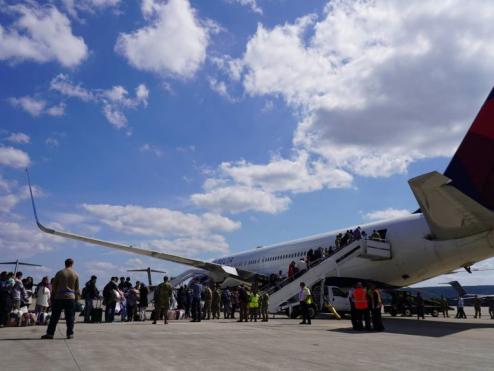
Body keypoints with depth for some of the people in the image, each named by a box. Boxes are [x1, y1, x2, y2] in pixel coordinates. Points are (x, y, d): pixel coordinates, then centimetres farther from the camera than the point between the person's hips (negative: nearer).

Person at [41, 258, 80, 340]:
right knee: (70, 317, 5)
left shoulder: (59, 273, 1)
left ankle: (50, 333, 5)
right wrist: (76, 298, 16)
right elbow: (77, 288, 7)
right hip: (70, 297, 0)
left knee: (54, 316, 5)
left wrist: (54, 295, 14)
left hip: (59, 297, 0)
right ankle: (70, 334, 6)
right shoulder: (76, 274, 4)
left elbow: (54, 286, 3)